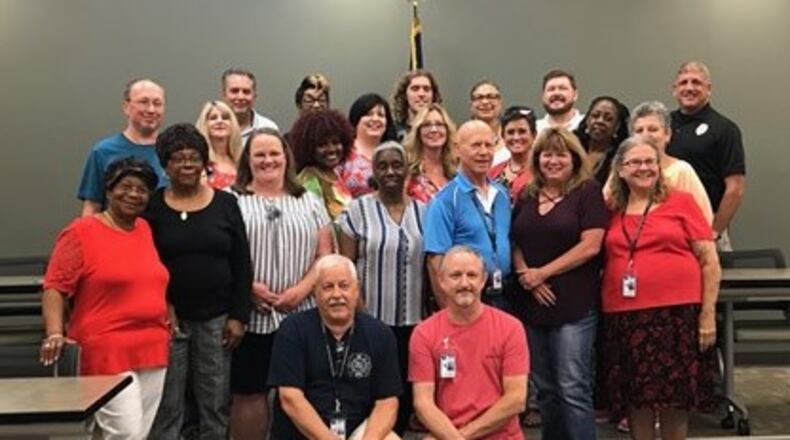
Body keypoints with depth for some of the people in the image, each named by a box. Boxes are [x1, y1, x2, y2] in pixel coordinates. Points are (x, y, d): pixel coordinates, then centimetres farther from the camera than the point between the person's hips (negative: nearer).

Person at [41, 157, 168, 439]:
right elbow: (55, 288, -9)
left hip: (152, 351, 7)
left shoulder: (145, 230, 13)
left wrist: (167, 319, 17)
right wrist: (55, 334, -21)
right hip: (107, 353, -7)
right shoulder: (81, 232, -6)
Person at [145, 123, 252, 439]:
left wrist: (238, 316, -2)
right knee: (167, 405, 5)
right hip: (168, 318, -1)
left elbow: (241, 265, 3)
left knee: (216, 403, 8)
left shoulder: (225, 204, 4)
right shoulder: (152, 207, 1)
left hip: (216, 318, 1)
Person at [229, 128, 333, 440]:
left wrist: (302, 289, -8)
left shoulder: (309, 202, 12)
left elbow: (324, 255, 7)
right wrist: (248, 287, -15)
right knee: (249, 393, 4)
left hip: (301, 315, 2)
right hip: (250, 315, -2)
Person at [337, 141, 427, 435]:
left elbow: (429, 265, 11)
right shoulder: (358, 210, -2)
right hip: (371, 319, -3)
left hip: (412, 319, 3)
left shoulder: (423, 211, 7)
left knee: (406, 389, 9)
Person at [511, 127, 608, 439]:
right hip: (532, 304, 5)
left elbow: (590, 246, -10)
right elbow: (514, 243, 12)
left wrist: (543, 272, -11)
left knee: (573, 389, -6)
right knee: (544, 389, 12)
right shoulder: (526, 196, 14)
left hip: (574, 305, -5)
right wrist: (525, 275, -7)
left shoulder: (588, 192, -2)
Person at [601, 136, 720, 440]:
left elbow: (709, 261, 1)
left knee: (675, 398, 5)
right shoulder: (611, 211, 9)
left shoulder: (681, 202, 2)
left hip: (677, 313, -2)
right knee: (635, 397, 8)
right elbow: (599, 261, 15)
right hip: (625, 317, 2)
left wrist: (708, 314, -5)